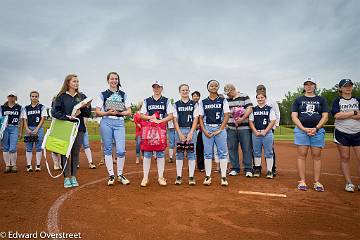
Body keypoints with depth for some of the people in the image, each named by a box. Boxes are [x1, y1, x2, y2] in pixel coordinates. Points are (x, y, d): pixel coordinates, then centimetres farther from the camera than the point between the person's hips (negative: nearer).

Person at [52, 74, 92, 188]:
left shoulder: (82, 96, 12)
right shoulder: (61, 96, 3)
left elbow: (88, 114, 9)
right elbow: (54, 112, -5)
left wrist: (85, 107, -10)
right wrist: (67, 117, -16)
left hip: (79, 128, 3)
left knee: (76, 153, 6)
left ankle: (73, 177, 15)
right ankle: (66, 177, 9)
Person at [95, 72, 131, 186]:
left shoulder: (123, 95, 13)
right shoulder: (103, 94, 10)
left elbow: (129, 112, 8)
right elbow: (97, 112, 5)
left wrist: (119, 112, -9)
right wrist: (108, 113, -12)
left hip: (119, 123, 0)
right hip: (106, 122, 0)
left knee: (121, 150, -8)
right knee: (108, 149, 3)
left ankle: (120, 175, 10)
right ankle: (111, 175, 14)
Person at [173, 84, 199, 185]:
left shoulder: (194, 104, 7)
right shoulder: (176, 104, 8)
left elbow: (195, 119, 1)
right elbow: (175, 120, 3)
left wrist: (191, 133, -9)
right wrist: (180, 134, -7)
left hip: (191, 130, 0)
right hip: (179, 130, 1)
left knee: (191, 153, 2)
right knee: (179, 153, 5)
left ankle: (191, 177, 9)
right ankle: (179, 176, 12)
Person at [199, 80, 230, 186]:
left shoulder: (223, 101, 5)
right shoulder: (203, 102, 9)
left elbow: (226, 116, 0)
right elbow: (200, 118, 7)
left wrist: (220, 130, -9)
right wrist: (204, 131, -5)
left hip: (220, 128, -1)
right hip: (207, 128, 1)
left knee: (223, 152, 0)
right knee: (207, 153, 4)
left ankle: (223, 177, 6)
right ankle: (208, 176, 12)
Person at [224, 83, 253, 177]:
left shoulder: (244, 97, 4)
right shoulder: (226, 100, 14)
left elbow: (249, 109, -6)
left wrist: (242, 118, -19)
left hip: (244, 128, -3)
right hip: (231, 128, 4)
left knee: (247, 149, -1)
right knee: (232, 148, 6)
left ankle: (248, 169, 7)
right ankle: (235, 168, 17)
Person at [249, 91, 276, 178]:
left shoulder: (270, 109, 4)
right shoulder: (253, 109, 10)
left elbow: (272, 121, -2)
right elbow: (250, 121, 7)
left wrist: (265, 131, -11)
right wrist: (255, 132, -6)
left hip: (267, 133, -2)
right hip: (256, 133, 2)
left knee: (268, 153, 2)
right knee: (256, 152, 9)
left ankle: (269, 171, 9)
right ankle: (257, 169, 19)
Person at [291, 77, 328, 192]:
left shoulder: (321, 100, 13)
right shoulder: (298, 100, 11)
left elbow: (325, 116, 6)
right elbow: (294, 116, 3)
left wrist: (316, 128, -10)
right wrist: (304, 129, -10)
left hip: (317, 130, 1)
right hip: (301, 130, -1)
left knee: (317, 156, 1)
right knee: (301, 155, -2)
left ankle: (317, 182, 8)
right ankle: (302, 181, 3)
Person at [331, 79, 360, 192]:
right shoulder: (337, 101, 5)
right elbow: (337, 115, -11)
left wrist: (344, 114, -11)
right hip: (342, 133, -2)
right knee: (345, 158, 1)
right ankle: (348, 183, 9)